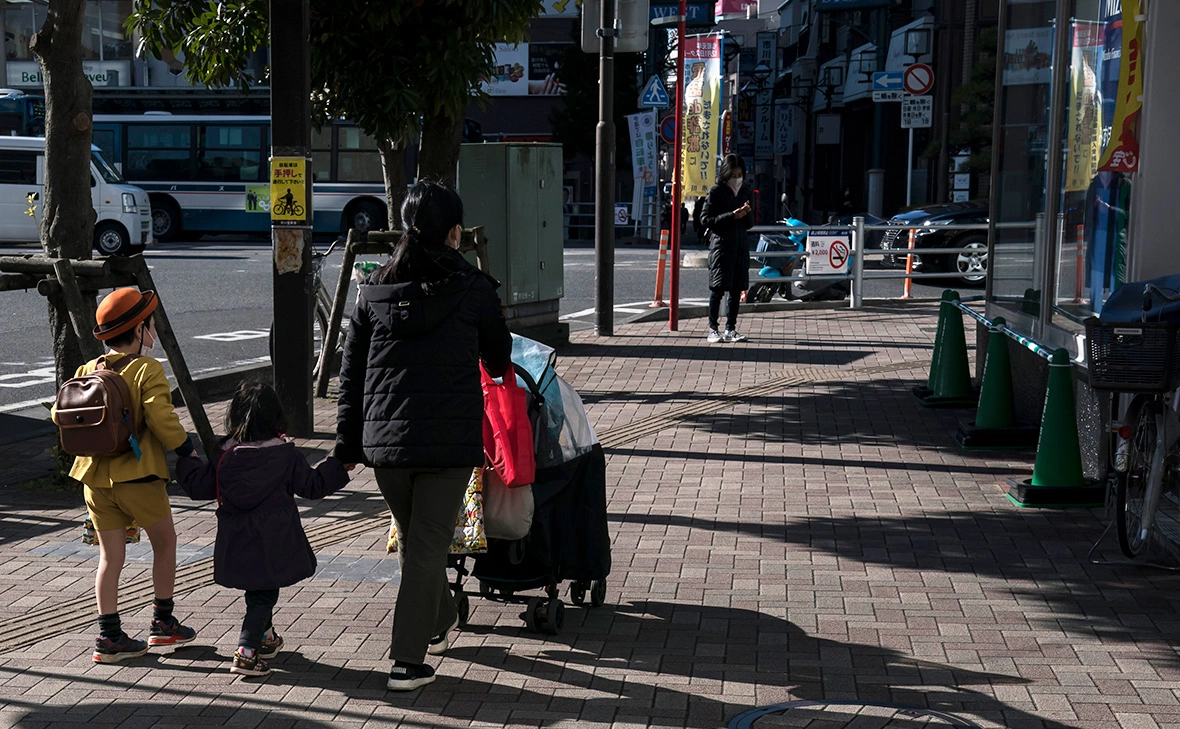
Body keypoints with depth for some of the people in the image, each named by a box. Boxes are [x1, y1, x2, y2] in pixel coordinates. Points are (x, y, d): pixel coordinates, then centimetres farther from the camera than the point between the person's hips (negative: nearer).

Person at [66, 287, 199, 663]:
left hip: (96, 478, 5)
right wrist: (186, 449, -6)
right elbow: (161, 419, -21)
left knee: (111, 555, 11)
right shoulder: (148, 370, -11)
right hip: (138, 477, -5)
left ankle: (109, 636, 9)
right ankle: (163, 623, 23)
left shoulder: (86, 371, 7)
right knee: (165, 541, 15)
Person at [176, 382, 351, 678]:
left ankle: (266, 637, 40)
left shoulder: (224, 456, -3)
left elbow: (199, 487, 4)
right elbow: (312, 485, -2)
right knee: (264, 595, 3)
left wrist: (185, 462, 22)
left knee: (258, 590, 21)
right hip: (273, 544, -3)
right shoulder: (286, 455, -9)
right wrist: (339, 467, 12)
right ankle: (246, 652, -8)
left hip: (237, 544, 4)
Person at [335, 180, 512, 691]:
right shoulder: (472, 288, -3)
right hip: (449, 439, -4)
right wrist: (499, 373, 38)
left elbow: (350, 373, 7)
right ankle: (408, 660, -1)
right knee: (428, 547, 1)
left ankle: (439, 622, 41)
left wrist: (348, 443, 13)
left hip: (384, 439, 4)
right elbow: (499, 360, 13)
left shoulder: (374, 290, 5)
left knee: (410, 540, 22)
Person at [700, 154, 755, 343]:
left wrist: (747, 214, -5)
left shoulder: (745, 192, 14)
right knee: (718, 289, -5)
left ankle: (730, 329, 11)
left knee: (736, 289, 5)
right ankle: (713, 329, 2)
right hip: (721, 244, -5)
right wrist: (731, 215, -14)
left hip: (740, 245, 5)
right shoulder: (716, 191, -3)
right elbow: (705, 219, -8)